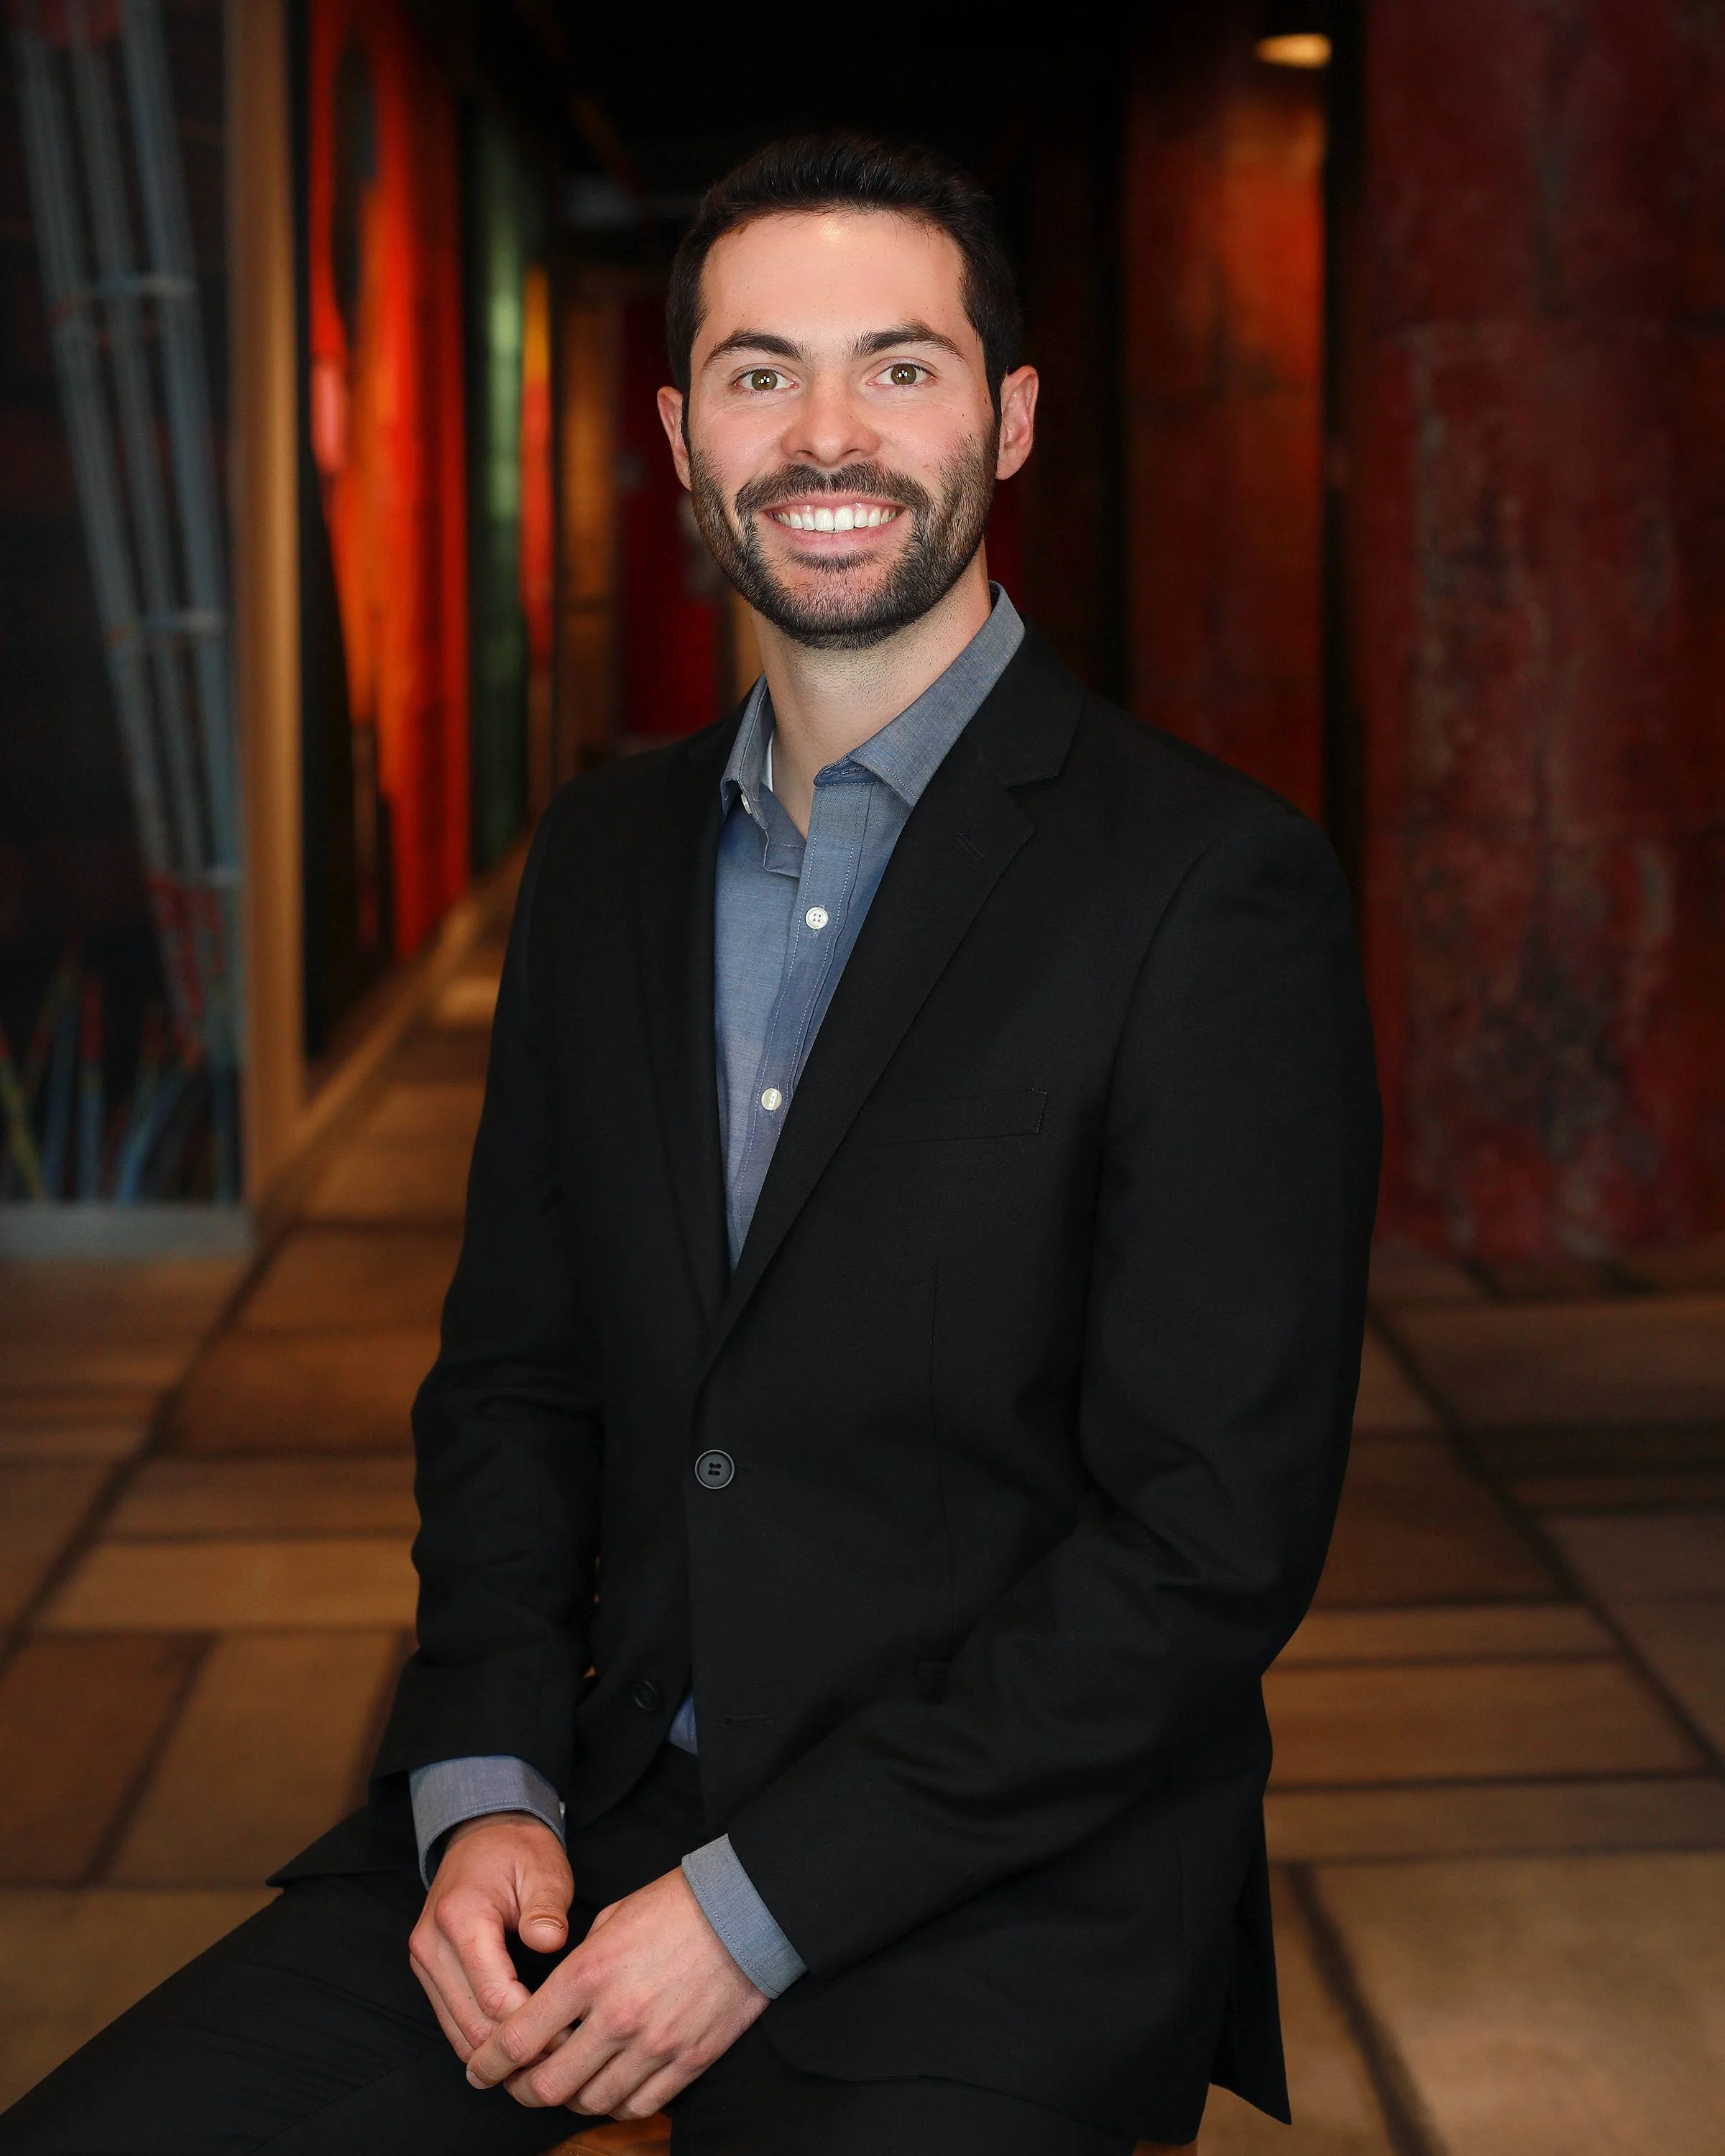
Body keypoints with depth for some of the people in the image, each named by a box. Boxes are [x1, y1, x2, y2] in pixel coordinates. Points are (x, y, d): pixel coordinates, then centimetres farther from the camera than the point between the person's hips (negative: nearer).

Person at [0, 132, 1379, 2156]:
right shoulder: (605, 850, 9)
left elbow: (1212, 1539, -14)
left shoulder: (1211, 884, -11)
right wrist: (484, 1793, -3)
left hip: (1010, 1874, -4)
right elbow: (511, 1377, 13)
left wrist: (757, 1910, -15)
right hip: (600, 1799, 5)